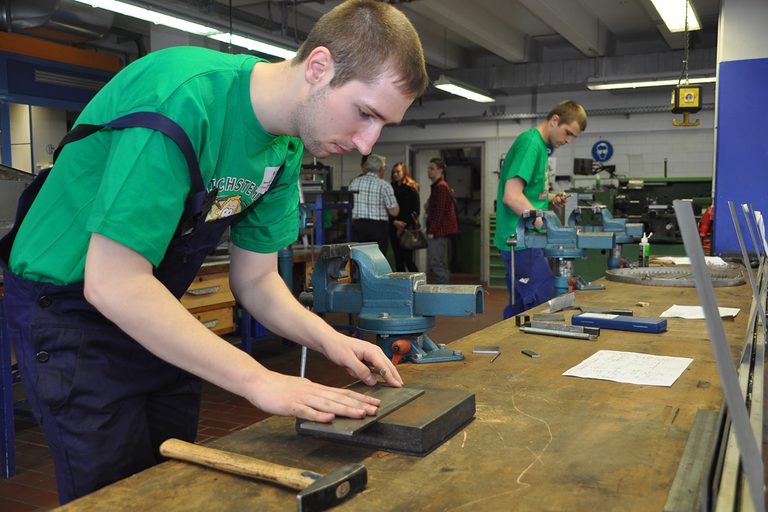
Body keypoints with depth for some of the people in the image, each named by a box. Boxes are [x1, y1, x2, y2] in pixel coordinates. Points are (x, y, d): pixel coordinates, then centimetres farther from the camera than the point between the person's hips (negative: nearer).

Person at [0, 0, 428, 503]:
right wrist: (258, 380, -32)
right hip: (68, 306, -7)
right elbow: (112, 284, -32)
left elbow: (255, 279, 2)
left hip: (152, 310, 7)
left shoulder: (287, 149, -5)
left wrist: (328, 339, -16)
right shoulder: (183, 99, -31)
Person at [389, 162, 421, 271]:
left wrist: (404, 224, -10)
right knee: (398, 259, 5)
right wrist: (394, 222, -11)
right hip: (394, 229, 4)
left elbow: (416, 210, -4)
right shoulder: (391, 188, 8)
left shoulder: (411, 188, -1)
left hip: (408, 228, -4)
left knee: (408, 259, -8)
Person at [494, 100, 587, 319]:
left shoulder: (541, 145, 17)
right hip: (522, 242, -10)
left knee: (519, 307, 13)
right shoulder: (530, 143, -12)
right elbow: (511, 196, -21)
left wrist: (551, 198, 8)